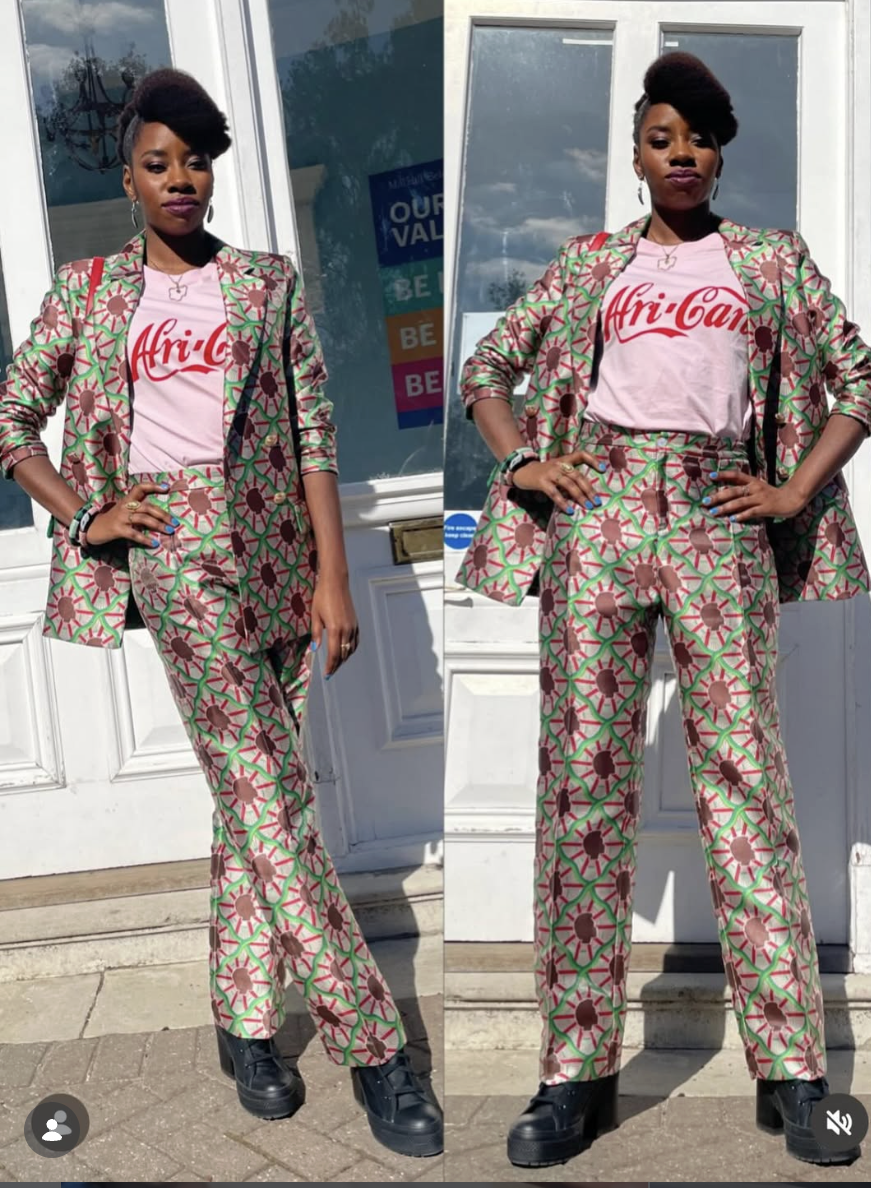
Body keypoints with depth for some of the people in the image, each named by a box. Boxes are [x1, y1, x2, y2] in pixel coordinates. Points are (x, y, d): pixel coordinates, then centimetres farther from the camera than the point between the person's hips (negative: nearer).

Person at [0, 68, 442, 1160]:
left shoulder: (269, 286, 10)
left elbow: (315, 435, 4)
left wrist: (332, 578, -3)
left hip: (269, 545, 2)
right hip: (173, 541, -2)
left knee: (257, 788, 5)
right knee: (263, 784, -10)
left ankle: (243, 1018, 21)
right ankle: (369, 1039, -5)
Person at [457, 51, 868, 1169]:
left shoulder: (772, 257, 16)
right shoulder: (590, 261, 18)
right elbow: (487, 367, 19)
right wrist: (524, 462, 3)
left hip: (718, 521, -1)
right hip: (598, 512, 1)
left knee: (744, 773, -4)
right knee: (583, 778, -2)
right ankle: (577, 1072, 6)